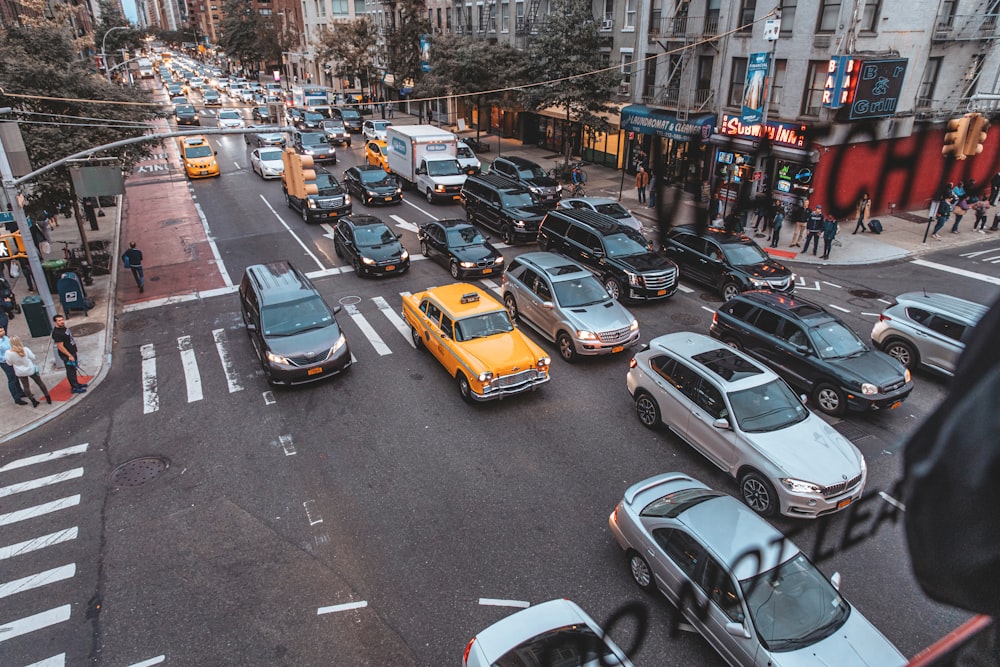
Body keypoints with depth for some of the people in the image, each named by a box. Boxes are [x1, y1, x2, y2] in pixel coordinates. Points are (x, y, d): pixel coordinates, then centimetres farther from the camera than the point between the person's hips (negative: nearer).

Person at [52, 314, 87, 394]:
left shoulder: (63, 328, 5)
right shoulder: (57, 333, -25)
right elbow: (60, 347, -24)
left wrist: (74, 353, 22)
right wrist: (69, 356, -22)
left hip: (72, 352, 10)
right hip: (67, 355, -10)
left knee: (73, 369, 22)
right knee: (71, 371, 0)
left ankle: (76, 383, 36)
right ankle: (74, 388, 8)